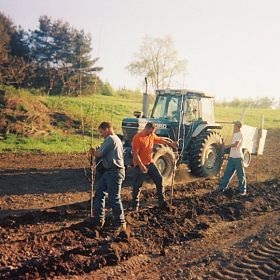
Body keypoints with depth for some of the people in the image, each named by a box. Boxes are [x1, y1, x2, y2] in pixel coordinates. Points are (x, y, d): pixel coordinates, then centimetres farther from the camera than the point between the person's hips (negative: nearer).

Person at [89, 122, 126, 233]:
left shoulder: (110, 139, -13)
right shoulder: (116, 139, 19)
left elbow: (98, 154, -14)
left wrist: (93, 152, 6)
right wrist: (96, 152, 8)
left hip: (114, 172, -11)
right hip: (108, 171, 11)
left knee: (114, 198, -4)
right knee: (99, 194, 11)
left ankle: (121, 224, 6)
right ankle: (98, 220, 18)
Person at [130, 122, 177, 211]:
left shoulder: (152, 135, 5)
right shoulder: (137, 138, -18)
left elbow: (160, 140, 25)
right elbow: (135, 154, -20)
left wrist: (171, 143, 33)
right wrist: (141, 166, -24)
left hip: (150, 163, 7)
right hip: (140, 165, -7)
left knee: (159, 180, 4)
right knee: (137, 185, 1)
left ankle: (162, 202, 14)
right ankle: (135, 204, 17)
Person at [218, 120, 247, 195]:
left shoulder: (240, 134, -12)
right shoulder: (235, 134, 15)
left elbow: (236, 144, -24)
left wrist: (227, 146, -13)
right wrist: (229, 154, 16)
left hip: (238, 157, -8)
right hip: (232, 157, 8)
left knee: (240, 175, 1)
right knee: (227, 172, 10)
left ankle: (242, 190, 9)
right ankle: (222, 187, 17)